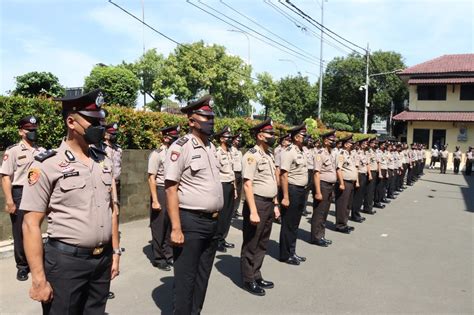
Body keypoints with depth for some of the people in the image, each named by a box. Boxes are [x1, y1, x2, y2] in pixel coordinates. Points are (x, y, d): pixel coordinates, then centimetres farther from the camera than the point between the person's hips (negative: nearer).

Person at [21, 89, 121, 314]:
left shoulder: (104, 161, 5)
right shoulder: (47, 165, -11)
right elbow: (31, 225, -11)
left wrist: (115, 252, 10)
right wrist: (39, 280, -12)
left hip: (103, 259, 5)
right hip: (65, 261, -5)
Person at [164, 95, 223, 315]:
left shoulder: (210, 146, 11)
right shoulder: (180, 147, -13)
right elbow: (171, 189, -17)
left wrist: (216, 215, 17)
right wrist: (176, 228, -21)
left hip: (212, 221, 8)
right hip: (190, 222, -8)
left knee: (202, 276, 19)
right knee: (185, 278, 5)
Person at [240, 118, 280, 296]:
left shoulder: (269, 155, 13)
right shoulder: (252, 155, -15)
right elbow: (248, 185, -20)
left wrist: (275, 204, 15)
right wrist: (253, 211, -24)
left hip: (269, 204, 9)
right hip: (257, 204, -9)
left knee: (262, 244, 18)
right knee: (251, 245, 5)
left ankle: (256, 276, 31)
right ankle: (248, 280, 19)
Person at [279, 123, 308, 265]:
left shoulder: (302, 151, 11)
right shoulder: (289, 152, -16)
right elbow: (283, 175, -21)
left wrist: (304, 192, 14)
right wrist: (285, 197, -23)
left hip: (302, 191, 9)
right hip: (292, 190, -9)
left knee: (295, 223, 18)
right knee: (288, 224, 3)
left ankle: (292, 252, 31)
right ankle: (285, 255, 17)